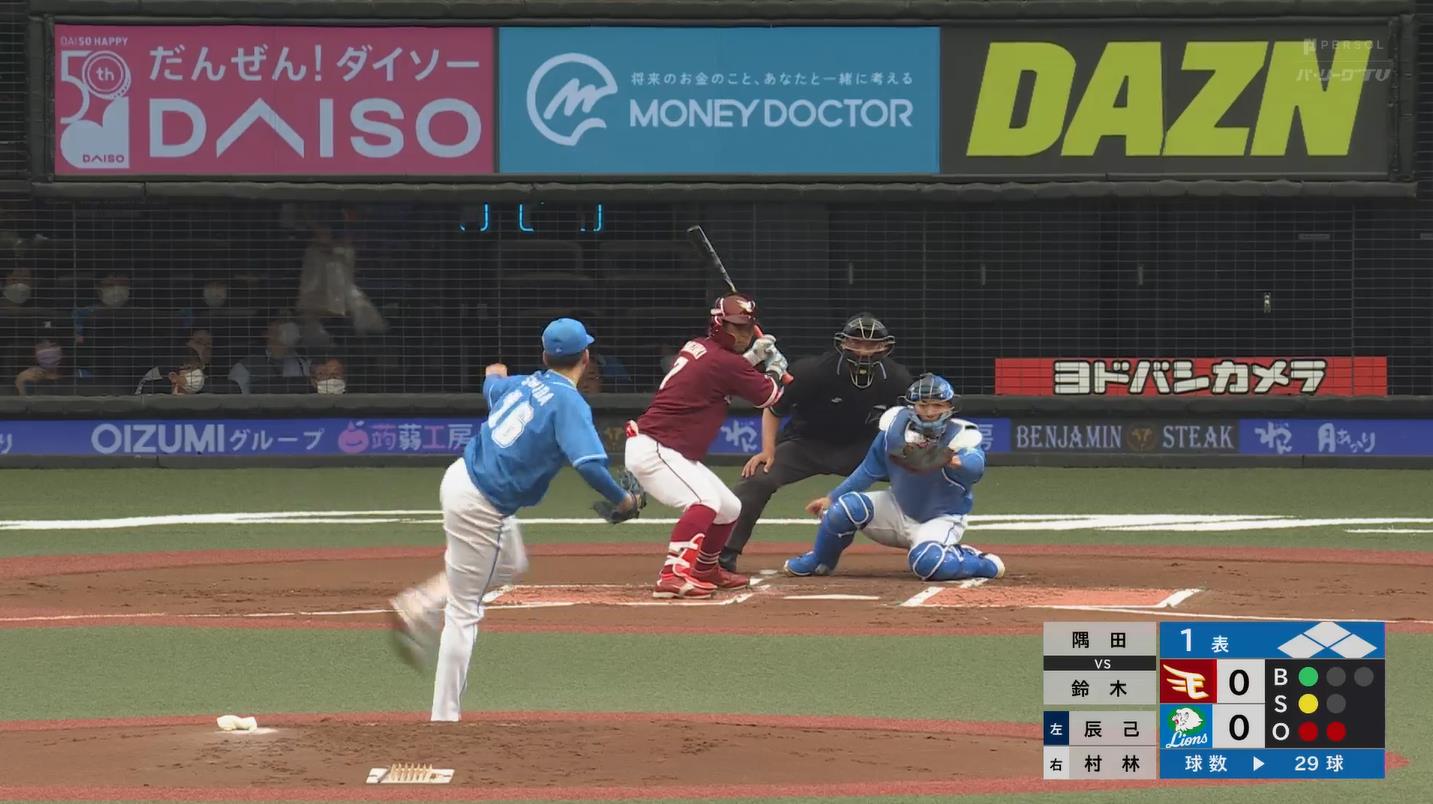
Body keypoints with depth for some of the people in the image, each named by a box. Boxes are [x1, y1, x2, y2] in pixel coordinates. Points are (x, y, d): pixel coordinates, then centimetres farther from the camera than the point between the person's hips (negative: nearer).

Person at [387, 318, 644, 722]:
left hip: (460, 476, 8)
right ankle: (445, 717, 3)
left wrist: (494, 375, 56)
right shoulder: (570, 403, -16)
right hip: (480, 506, -8)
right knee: (464, 611, -2)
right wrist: (623, 500, -12)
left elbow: (492, 386, 32)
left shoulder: (523, 384, 7)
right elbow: (590, 464, -29)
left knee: (511, 564, 31)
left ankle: (418, 609, 23)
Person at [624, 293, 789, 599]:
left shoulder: (697, 347, 11)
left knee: (729, 509, 19)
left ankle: (705, 570, 40)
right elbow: (768, 396, -3)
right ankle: (674, 575, -43)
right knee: (705, 501, -32)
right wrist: (775, 368, 16)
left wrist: (752, 357, 21)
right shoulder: (724, 362, -16)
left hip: (676, 455, 10)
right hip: (652, 450, -10)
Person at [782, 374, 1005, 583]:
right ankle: (819, 562, 8)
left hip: (941, 520, -5)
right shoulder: (896, 425, -11)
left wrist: (950, 460, -67)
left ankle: (983, 564, -8)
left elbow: (975, 468, -45)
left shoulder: (962, 435, -23)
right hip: (899, 510, 5)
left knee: (926, 562, -36)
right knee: (847, 506, -18)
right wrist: (832, 497, 2)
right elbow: (870, 470, 2)